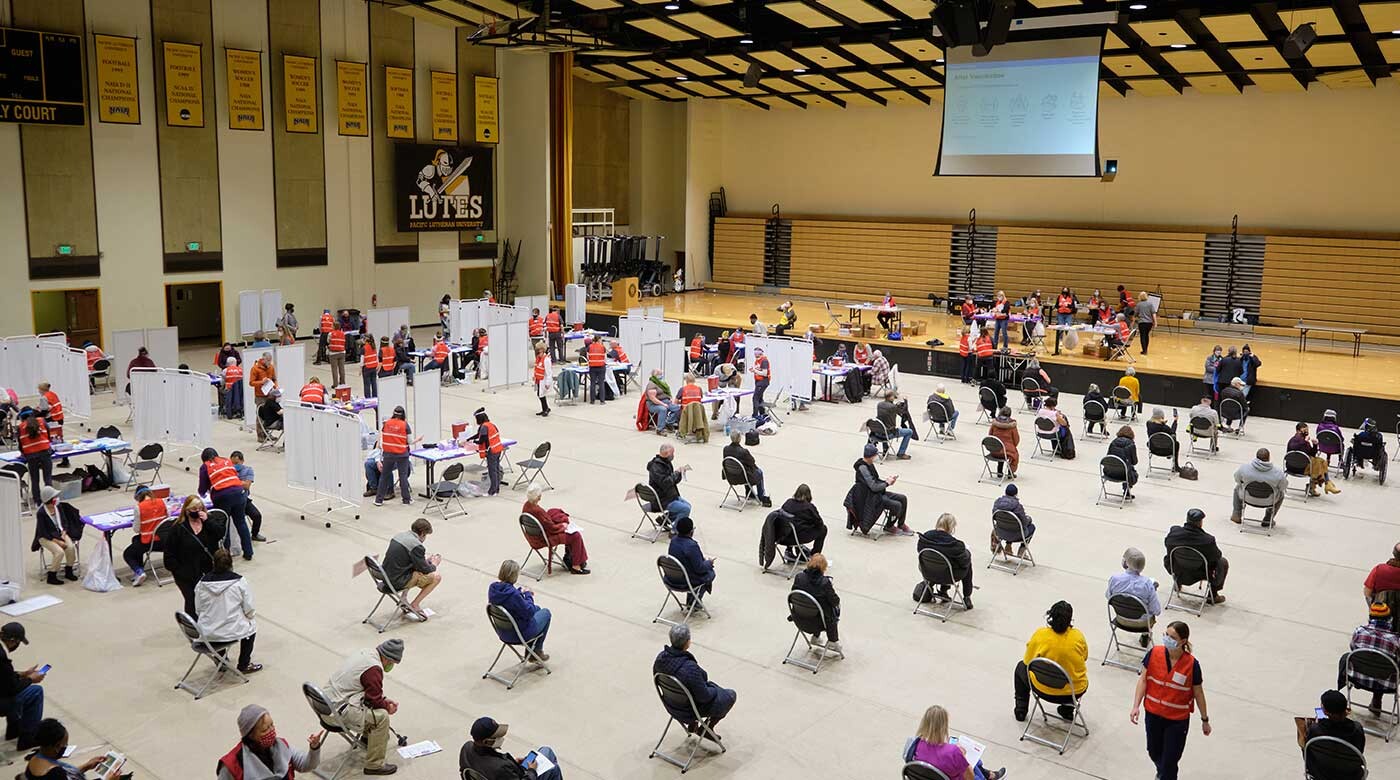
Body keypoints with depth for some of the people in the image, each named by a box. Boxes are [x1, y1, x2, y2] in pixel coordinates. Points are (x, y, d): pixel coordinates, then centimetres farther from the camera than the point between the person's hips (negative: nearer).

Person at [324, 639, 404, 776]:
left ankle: (367, 737, 37)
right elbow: (375, 700, -16)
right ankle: (374, 765, -8)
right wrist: (387, 707, 3)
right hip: (341, 708, -10)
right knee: (381, 717, -16)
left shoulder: (366, 652, 5)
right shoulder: (374, 669, -24)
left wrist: (384, 699, 11)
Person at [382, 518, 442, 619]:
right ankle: (414, 605, 4)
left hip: (387, 576, 9)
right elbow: (425, 570, -9)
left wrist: (425, 560, 20)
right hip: (398, 582, -9)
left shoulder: (399, 535, 7)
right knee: (437, 576, -2)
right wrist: (434, 564, 11)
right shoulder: (416, 546, -19)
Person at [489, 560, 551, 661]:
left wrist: (521, 592, 2)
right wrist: (528, 595, -11)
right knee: (546, 613, 19)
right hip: (519, 634, -8)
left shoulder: (493, 588, -12)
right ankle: (537, 651, 31)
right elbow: (529, 612, -24)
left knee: (537, 609, 30)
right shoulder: (513, 594, -36)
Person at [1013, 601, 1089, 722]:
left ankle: (1021, 710, 32)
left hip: (1045, 691, -2)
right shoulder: (1078, 636, -12)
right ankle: (1068, 710, 32)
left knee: (1021, 667, 28)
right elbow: (1085, 657, 8)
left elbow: (1027, 662, -3)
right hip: (1076, 691, 2)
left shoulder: (1040, 634, -16)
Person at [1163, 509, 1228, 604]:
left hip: (1178, 572, 3)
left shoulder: (1174, 532, -21)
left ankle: (1177, 582, 50)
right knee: (1223, 562, 22)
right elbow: (1217, 556, -12)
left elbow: (1166, 544, 1)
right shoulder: (1207, 540, -31)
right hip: (1199, 574, -3)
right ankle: (1212, 596, 29)